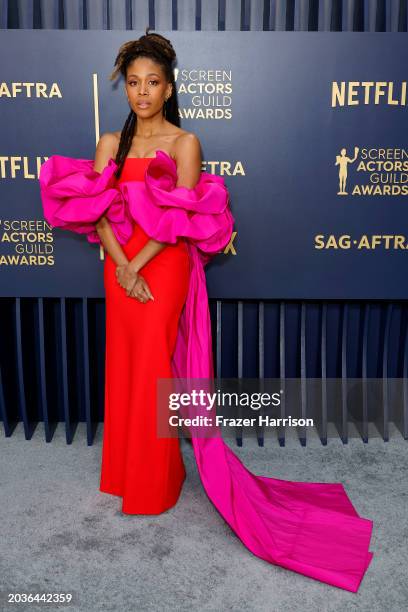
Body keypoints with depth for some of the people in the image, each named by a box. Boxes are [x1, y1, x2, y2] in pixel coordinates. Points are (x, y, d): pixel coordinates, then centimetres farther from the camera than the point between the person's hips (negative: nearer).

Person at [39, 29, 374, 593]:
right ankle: (125, 471, 30)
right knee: (123, 368, 11)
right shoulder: (111, 144, 10)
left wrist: (138, 266, -17)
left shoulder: (184, 142, -2)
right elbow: (97, 213, -1)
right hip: (118, 269, 5)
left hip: (164, 269, -4)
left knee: (154, 371, 0)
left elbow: (180, 220, -12)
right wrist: (121, 267, -15)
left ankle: (155, 483, 18)